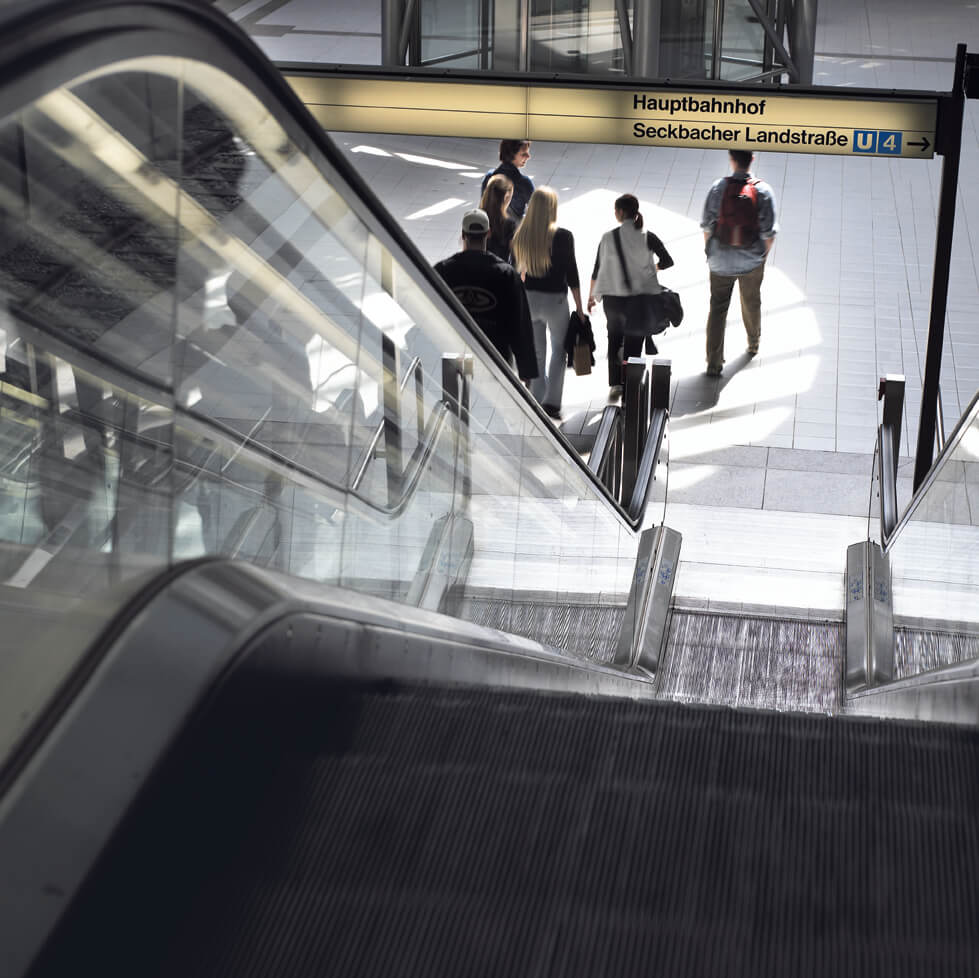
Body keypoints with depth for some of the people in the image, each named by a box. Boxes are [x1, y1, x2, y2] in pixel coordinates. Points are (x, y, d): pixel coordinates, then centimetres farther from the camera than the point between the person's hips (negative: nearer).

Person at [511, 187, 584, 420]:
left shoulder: (520, 236, -3)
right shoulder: (563, 236, -14)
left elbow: (517, 271, 5)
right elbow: (571, 273, -9)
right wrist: (579, 306, -1)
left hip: (528, 298, 4)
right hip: (555, 300, -3)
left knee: (537, 354, 16)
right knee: (559, 349, 14)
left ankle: (537, 402, 20)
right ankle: (551, 402, 4)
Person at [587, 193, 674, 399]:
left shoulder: (608, 238, -6)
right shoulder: (647, 238, -8)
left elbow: (597, 270, 0)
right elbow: (667, 262, -7)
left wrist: (591, 296, 12)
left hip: (612, 299, 1)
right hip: (639, 300, -1)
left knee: (614, 340, 22)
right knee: (633, 344, 8)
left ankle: (614, 384, 18)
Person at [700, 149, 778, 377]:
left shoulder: (718, 188, -14)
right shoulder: (763, 191, -14)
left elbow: (707, 226, -6)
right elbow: (769, 232, -10)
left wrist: (710, 251, 10)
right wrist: (764, 254, 8)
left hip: (721, 261, -1)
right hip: (752, 261, 1)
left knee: (717, 308, 8)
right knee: (751, 302, 24)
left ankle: (714, 362, 5)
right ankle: (753, 343, 47)